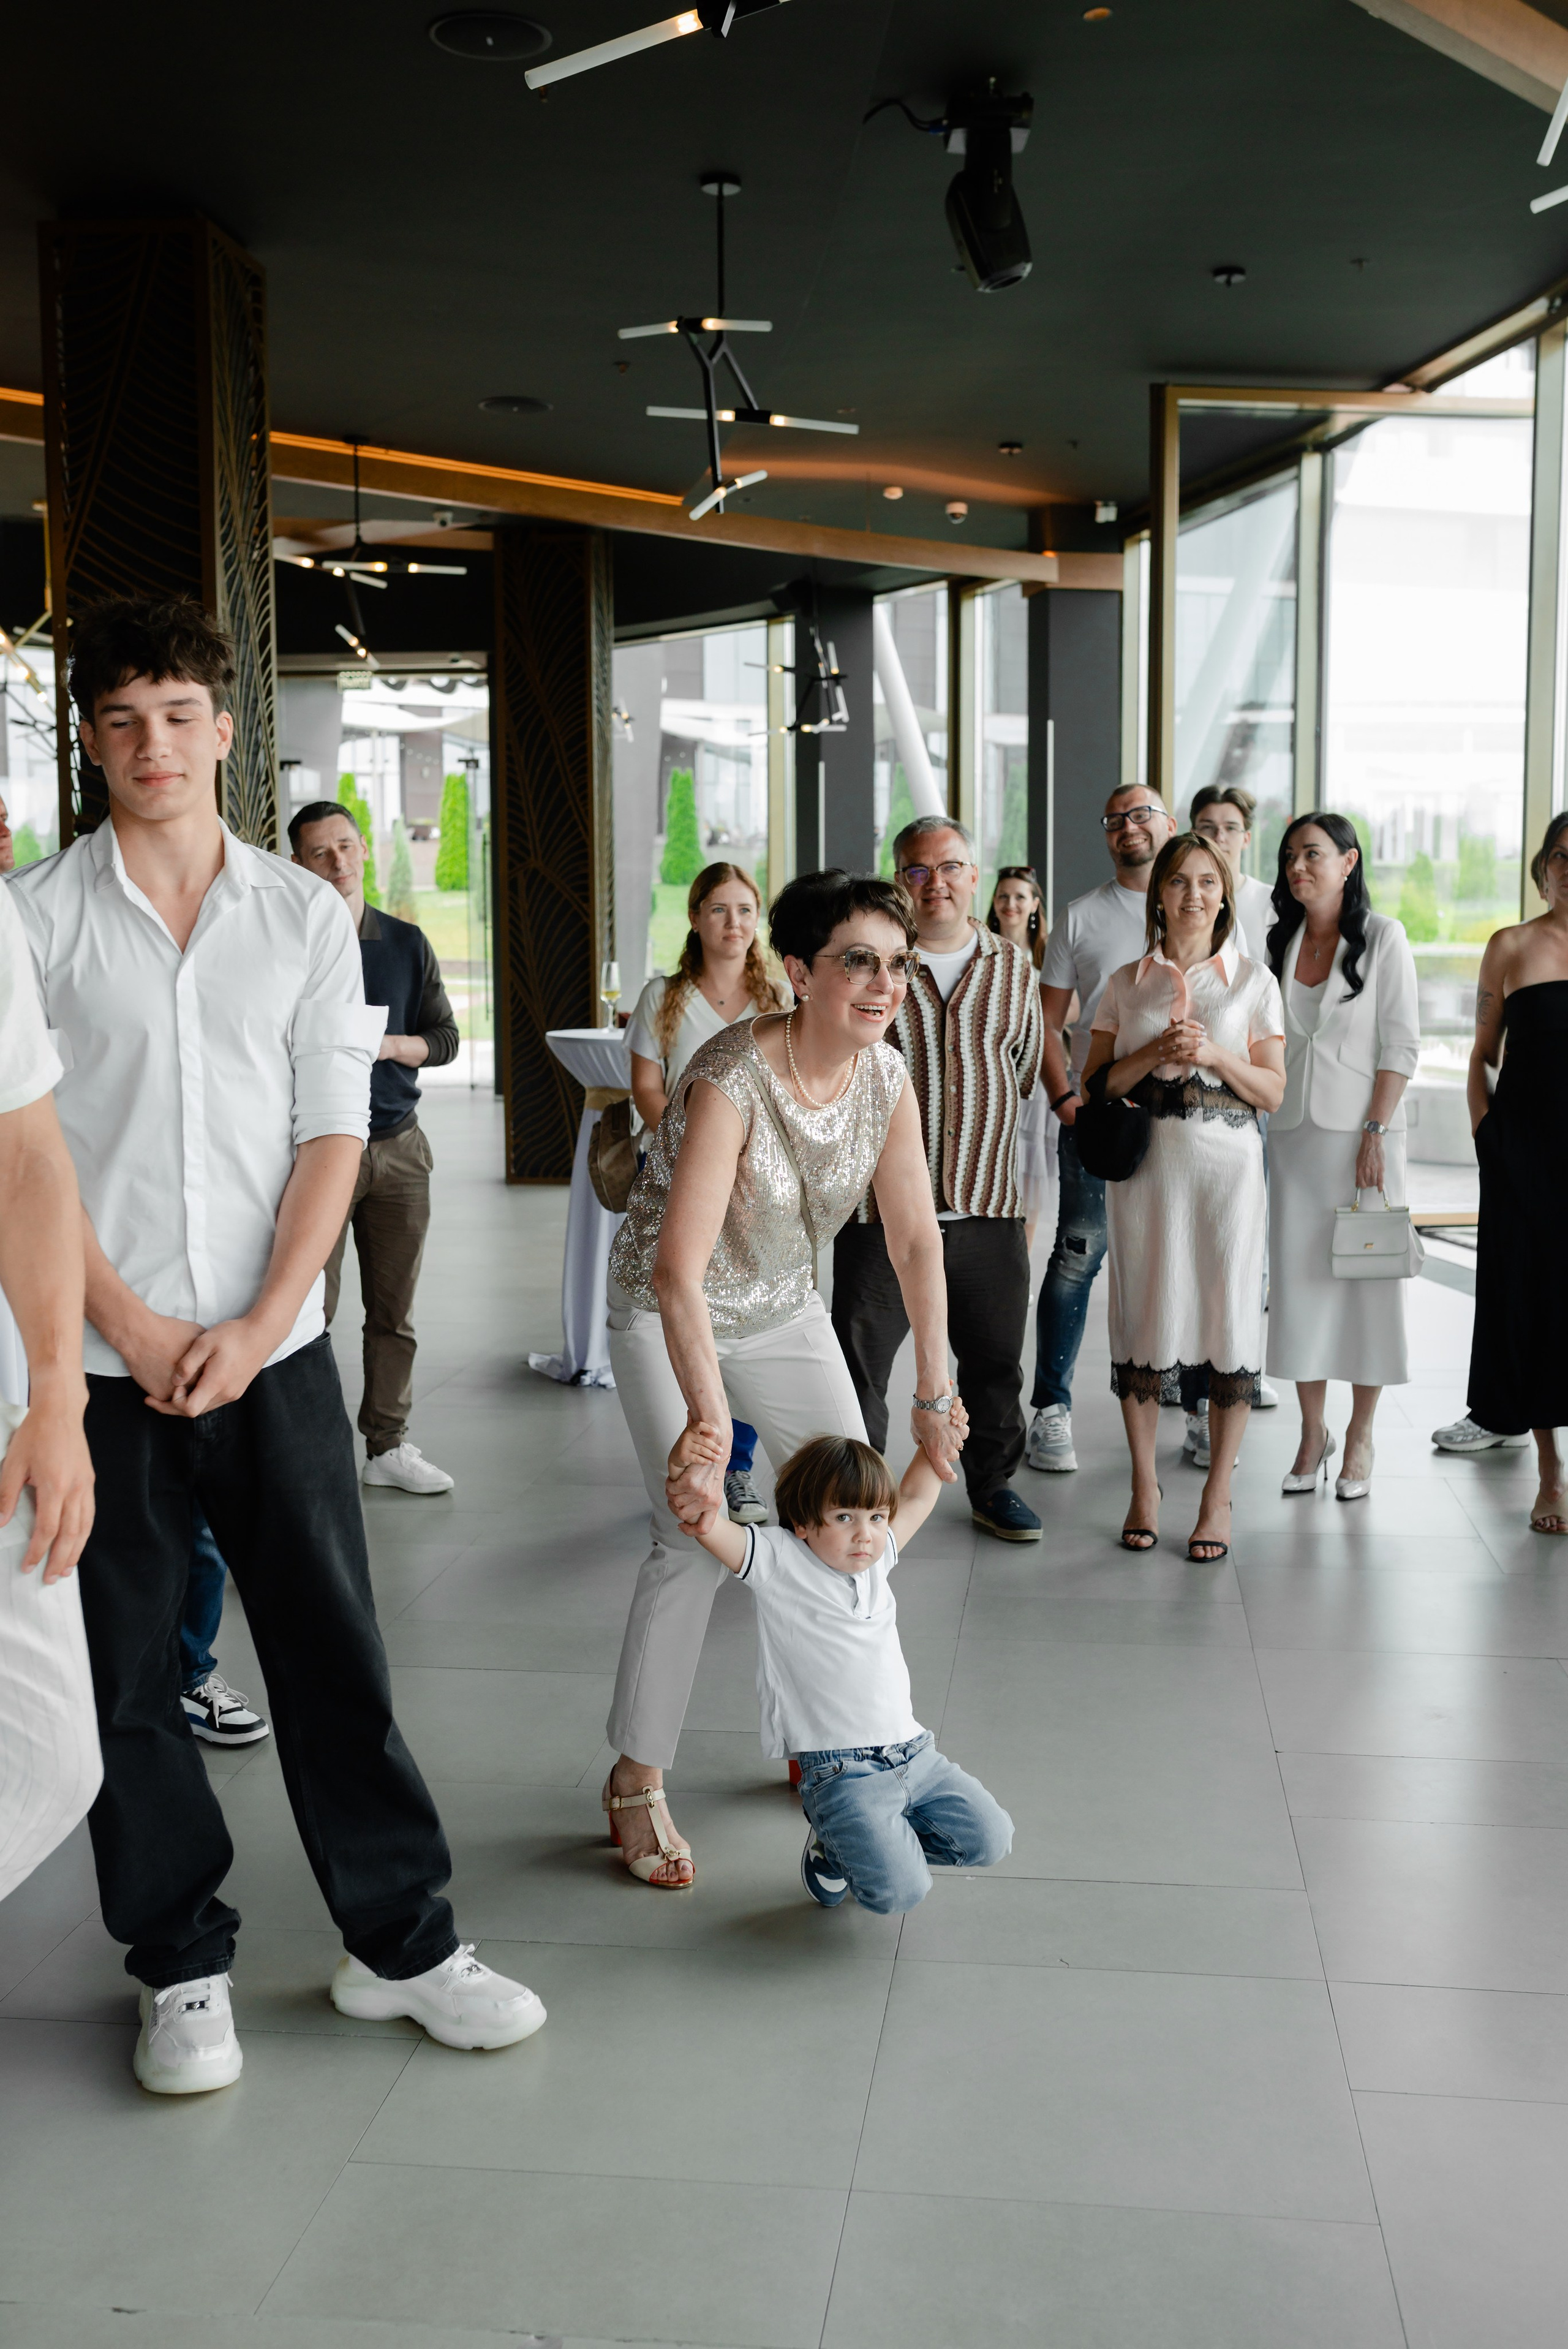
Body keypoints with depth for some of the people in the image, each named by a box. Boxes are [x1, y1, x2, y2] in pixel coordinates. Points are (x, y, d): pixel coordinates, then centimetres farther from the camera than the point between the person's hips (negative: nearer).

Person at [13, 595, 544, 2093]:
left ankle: (399, 1940, 20)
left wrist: (259, 1324, -8)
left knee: (331, 1646, 6)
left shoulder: (306, 915, 5)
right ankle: (182, 1967, 22)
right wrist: (131, 1326, -9)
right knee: (126, 1672, 7)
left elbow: (333, 1132, 2)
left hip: (274, 1349, 1)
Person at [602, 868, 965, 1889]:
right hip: (670, 1317, -6)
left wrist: (934, 1396, -4)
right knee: (699, 1539, -16)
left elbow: (918, 1239, -5)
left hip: (786, 1311, 6)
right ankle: (638, 1782, 1)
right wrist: (709, 1430, -43)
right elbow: (678, 1274, -38)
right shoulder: (733, 1079, -33)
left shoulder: (886, 1076, -14)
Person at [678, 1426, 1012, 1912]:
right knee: (897, 1892, -20)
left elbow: (915, 1497, 27)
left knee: (990, 1840, 4)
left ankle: (873, 1840, 22)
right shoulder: (778, 1561, -8)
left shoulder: (876, 1557, 10)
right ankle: (833, 1848, 13)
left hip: (915, 1755, 7)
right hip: (842, 1772, -7)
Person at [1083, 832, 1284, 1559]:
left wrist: (1214, 1054, -13)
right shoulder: (1126, 983, 10)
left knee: (1228, 1314, -3)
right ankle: (1144, 1487, 16)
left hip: (1226, 1164, -1)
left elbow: (1272, 1091, 3)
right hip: (1145, 1163, 1)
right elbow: (1095, 1083, 6)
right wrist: (1156, 1054, -10)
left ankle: (1217, 1497, 8)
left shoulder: (1252, 981, 6)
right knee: (1145, 1312, 2)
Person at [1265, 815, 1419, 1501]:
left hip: (1361, 1128, -4)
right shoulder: (1279, 941, 8)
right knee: (1299, 1275, 3)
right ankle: (1312, 1432, 14)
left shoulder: (1382, 937, -4)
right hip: (1292, 1130, 4)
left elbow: (1401, 1045, -7)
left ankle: (1360, 1436, 11)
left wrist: (1375, 1133, -13)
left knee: (1366, 1276, 0)